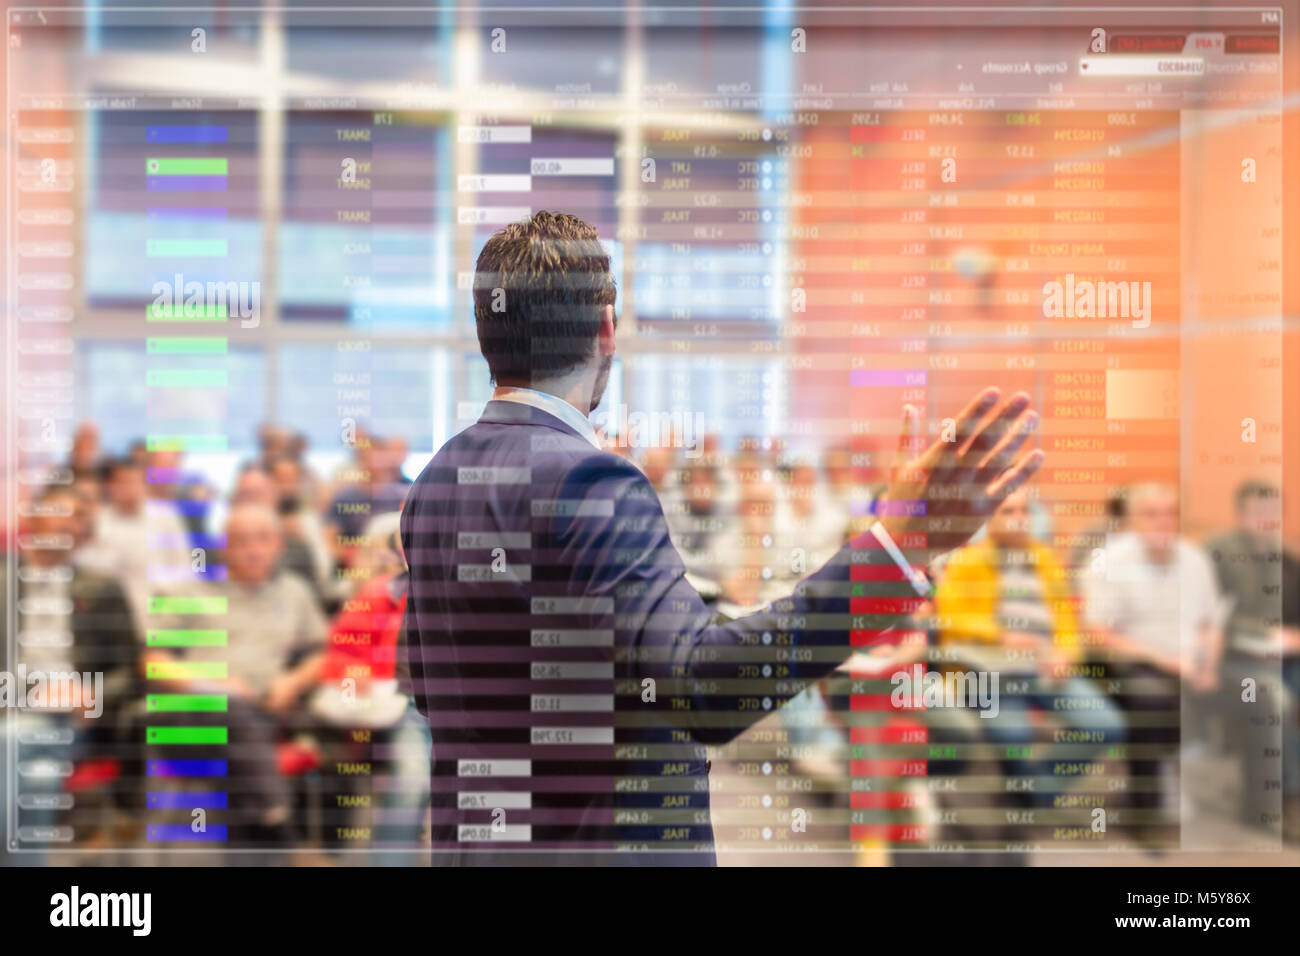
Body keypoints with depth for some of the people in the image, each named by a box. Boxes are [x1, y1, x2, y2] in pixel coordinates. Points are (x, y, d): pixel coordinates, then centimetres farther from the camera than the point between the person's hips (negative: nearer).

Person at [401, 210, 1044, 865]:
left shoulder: (435, 480, 6)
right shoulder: (587, 481, -21)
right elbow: (701, 682, -33)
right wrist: (901, 541, -40)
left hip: (469, 845, 9)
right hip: (599, 849, -9)